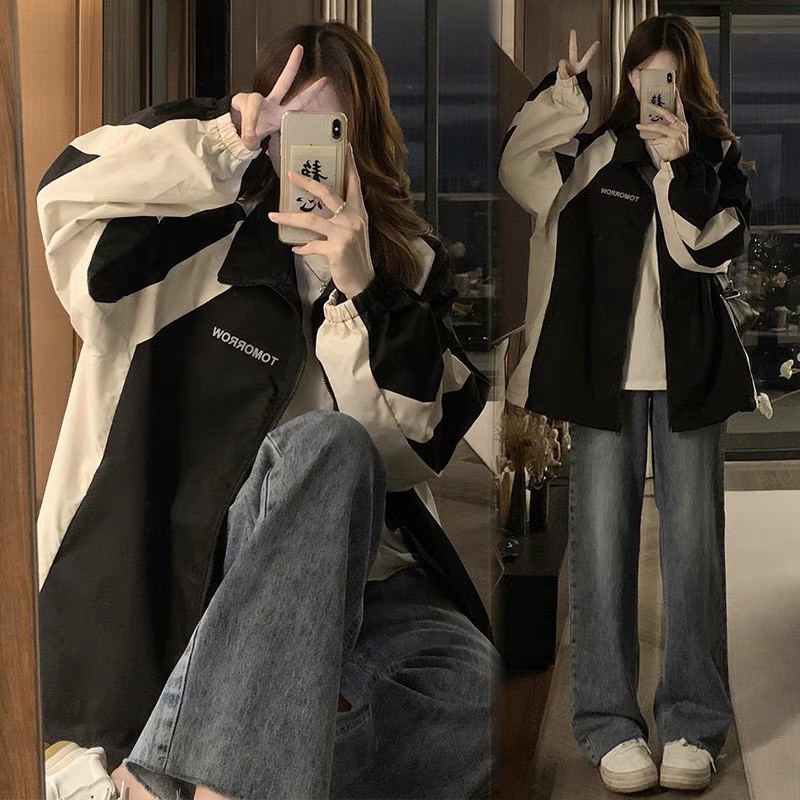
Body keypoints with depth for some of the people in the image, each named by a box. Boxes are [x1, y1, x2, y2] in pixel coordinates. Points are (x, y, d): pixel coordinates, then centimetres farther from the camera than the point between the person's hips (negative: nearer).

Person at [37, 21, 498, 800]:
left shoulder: (410, 266, 11)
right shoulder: (207, 235, 3)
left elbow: (408, 446, -2)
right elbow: (69, 194, -15)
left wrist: (362, 290, -12)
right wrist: (223, 142, -18)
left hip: (362, 574, 4)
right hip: (211, 557, -3)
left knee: (472, 685, -28)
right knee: (326, 445, -35)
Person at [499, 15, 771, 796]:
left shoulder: (721, 156, 6)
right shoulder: (594, 148, 6)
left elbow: (714, 248, -8)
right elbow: (517, 169, -8)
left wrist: (679, 168, -17)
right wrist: (560, 90, -16)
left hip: (689, 372, 0)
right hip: (606, 370, 0)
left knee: (692, 542, 3)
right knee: (601, 541, 1)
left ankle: (692, 723, 11)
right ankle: (609, 724, 9)